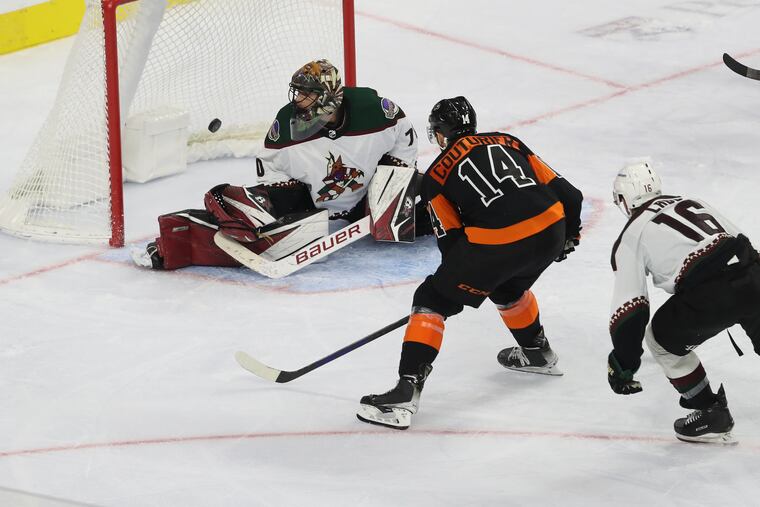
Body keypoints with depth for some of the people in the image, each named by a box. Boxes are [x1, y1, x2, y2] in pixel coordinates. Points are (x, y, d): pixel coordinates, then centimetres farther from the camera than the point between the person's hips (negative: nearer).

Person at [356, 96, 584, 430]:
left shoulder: (436, 175, 13)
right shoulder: (507, 142, 23)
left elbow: (451, 239, 13)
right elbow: (564, 191, 19)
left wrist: (459, 283, 29)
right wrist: (569, 235, 36)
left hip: (496, 243, -5)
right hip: (550, 231, 5)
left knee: (432, 300, 8)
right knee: (507, 287, 37)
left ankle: (406, 392, -5)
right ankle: (537, 353, 54)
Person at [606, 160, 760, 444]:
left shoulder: (630, 238, 11)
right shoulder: (692, 202, 27)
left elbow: (630, 308, 5)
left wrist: (622, 364, 12)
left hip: (711, 294, -5)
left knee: (662, 338, 19)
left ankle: (711, 412, 22)